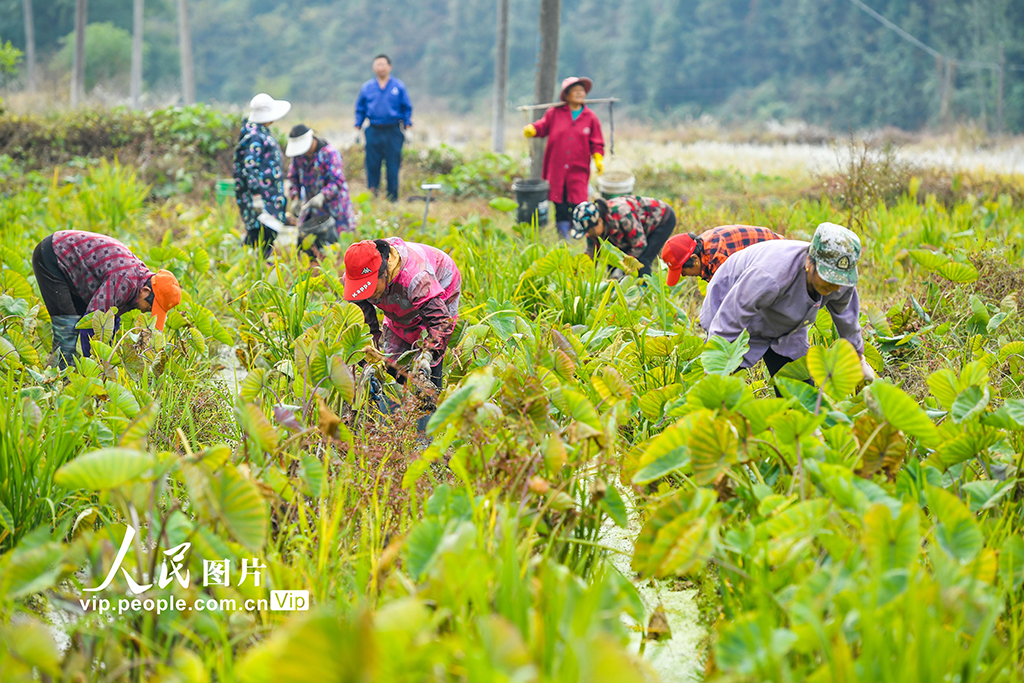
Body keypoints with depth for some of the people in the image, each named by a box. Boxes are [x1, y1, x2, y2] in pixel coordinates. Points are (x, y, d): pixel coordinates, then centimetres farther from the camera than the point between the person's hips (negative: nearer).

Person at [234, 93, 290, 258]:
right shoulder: (254, 136, -17)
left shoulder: (263, 132, 15)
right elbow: (250, 168, -23)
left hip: (270, 195, 10)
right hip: (262, 197, -10)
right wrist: (256, 196, -28)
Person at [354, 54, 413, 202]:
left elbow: (407, 108, 8)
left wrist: (407, 128, 1)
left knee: (393, 165, 0)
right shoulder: (367, 87, 9)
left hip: (393, 133, -1)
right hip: (373, 133, 1)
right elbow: (360, 109, 14)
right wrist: (357, 129, 8)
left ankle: (393, 198, 9)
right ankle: (372, 196, 9)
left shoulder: (398, 87, 5)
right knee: (372, 165, 0)